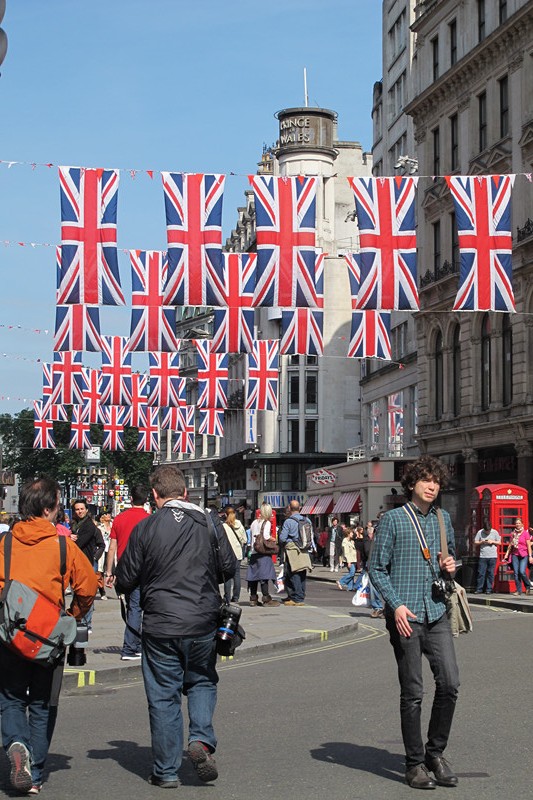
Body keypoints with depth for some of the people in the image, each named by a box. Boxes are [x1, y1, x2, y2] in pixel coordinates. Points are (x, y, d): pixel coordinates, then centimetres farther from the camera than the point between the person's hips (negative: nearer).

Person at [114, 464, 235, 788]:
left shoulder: (145, 528, -8)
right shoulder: (209, 523, -2)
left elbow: (125, 580, -3)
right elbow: (229, 566, 6)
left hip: (161, 627, -1)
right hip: (203, 624, 2)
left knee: (163, 697, 8)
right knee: (202, 682, 21)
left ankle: (167, 770, 13)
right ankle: (202, 739, -2)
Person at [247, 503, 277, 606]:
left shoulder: (254, 523, 14)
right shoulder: (267, 523, -7)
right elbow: (266, 536, -19)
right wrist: (273, 539, -3)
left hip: (254, 552, 7)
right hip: (263, 552, -7)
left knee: (254, 574, 9)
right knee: (264, 575, -7)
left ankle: (253, 598, 13)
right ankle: (266, 598, -9)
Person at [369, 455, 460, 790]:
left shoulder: (443, 519, 13)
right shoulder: (393, 519, -1)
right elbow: (377, 568, -1)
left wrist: (450, 567, 2)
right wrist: (396, 605, -13)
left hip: (437, 613, 4)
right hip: (406, 616, -4)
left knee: (450, 683, -3)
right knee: (413, 693, 0)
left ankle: (436, 752, 15)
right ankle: (415, 763, 12)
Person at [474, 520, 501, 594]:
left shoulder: (495, 532, 4)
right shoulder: (480, 532, 4)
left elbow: (499, 542, 8)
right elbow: (475, 543, 6)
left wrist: (492, 541, -8)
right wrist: (482, 542, -11)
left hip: (492, 556, 0)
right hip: (483, 556, 0)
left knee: (491, 573, 1)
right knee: (481, 573, -3)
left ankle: (489, 589, 6)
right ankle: (479, 589, 2)